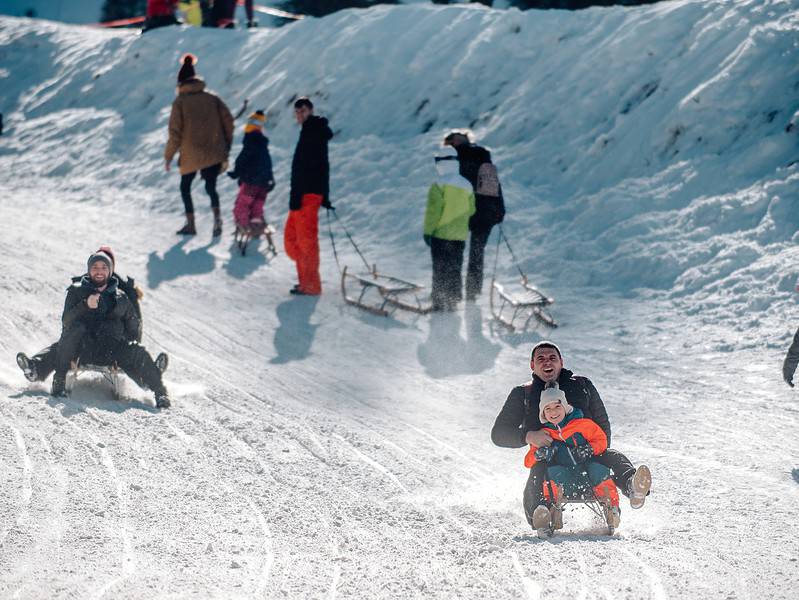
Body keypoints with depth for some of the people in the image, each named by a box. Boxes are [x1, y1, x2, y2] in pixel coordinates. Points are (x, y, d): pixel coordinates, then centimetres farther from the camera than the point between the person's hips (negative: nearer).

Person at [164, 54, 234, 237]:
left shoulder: (180, 102, -5)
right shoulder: (212, 98, 4)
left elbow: (175, 132, -8)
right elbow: (228, 121, 0)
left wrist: (168, 156, 2)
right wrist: (226, 146, 11)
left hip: (191, 156, -3)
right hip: (215, 154, 3)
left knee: (185, 187, 18)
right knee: (211, 187, 15)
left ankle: (190, 224, 13)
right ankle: (217, 217, -12)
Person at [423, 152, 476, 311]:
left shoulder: (439, 185, -9)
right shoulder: (467, 186, 10)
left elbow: (433, 210, -14)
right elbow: (471, 210, 14)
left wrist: (428, 231, -10)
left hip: (441, 233, -6)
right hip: (460, 234, 6)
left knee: (440, 268, -3)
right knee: (455, 269, 11)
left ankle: (439, 302, -5)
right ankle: (453, 302, 13)